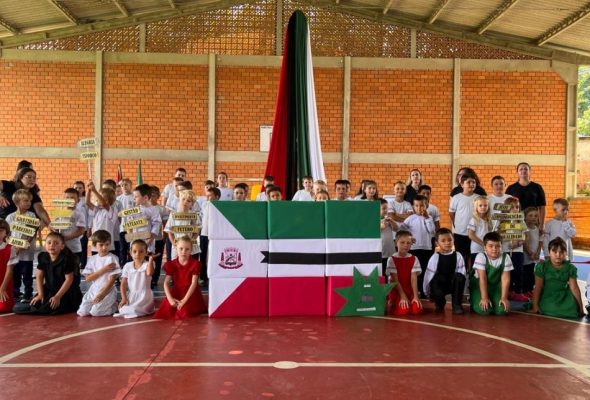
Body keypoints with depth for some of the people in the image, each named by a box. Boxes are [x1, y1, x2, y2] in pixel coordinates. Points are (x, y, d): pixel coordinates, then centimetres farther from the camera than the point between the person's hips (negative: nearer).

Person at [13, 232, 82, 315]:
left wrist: (57, 296, -20)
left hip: (66, 292, -6)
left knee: (49, 308, -29)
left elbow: (69, 279, -17)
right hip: (49, 291, 6)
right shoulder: (42, 257, 0)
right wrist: (40, 294, -5)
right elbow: (39, 277, 4)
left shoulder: (66, 259, -18)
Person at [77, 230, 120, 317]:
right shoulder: (92, 259, 6)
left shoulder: (112, 258, -9)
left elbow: (112, 280, -12)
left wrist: (102, 294, -19)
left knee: (95, 312, -19)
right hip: (93, 290, 5)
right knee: (82, 313, -6)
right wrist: (103, 269, -14)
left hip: (108, 291, -5)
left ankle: (113, 306, 9)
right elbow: (88, 278, -2)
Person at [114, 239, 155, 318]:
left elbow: (149, 273, -34)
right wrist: (124, 298, -5)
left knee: (135, 311, -24)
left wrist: (151, 259, -29)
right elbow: (123, 284, 4)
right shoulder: (127, 266, 3)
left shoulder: (147, 264, -8)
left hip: (144, 296, -4)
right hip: (131, 296, 4)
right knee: (123, 310, -14)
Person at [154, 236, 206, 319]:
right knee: (165, 312, -12)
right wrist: (170, 298, -19)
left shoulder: (195, 264, -9)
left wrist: (184, 300, -22)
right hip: (176, 294, 4)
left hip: (190, 294, -3)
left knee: (185, 312, -25)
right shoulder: (171, 264, 0)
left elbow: (194, 283, -14)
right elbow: (166, 283, -5)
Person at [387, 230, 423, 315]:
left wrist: (416, 296, -17)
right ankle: (392, 303, 7)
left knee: (416, 309, -22)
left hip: (410, 291, 3)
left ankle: (410, 301, 11)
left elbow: (414, 279, -7)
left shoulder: (414, 259, 1)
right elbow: (395, 280, -11)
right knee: (403, 310, -26)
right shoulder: (392, 259, -6)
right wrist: (403, 296, -18)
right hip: (396, 291, -2)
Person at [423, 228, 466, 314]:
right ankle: (439, 304, 8)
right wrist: (427, 292, -6)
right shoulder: (435, 257, -12)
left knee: (459, 277, -30)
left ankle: (456, 305, -14)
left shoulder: (458, 256, -6)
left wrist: (461, 292, -12)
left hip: (453, 285, 1)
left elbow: (462, 273, -8)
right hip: (438, 286, -1)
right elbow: (428, 275, -10)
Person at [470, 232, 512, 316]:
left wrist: (504, 298, -18)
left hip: (495, 286, 3)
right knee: (484, 310, -24)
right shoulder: (481, 256, -22)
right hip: (479, 285, -3)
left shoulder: (505, 258, -14)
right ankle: (473, 301, 11)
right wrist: (484, 298, -25)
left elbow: (505, 279, -13)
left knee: (502, 310, -18)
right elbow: (482, 279, -24)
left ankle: (492, 302, 16)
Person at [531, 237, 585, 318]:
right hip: (547, 302, -2)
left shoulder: (570, 268, -1)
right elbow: (538, 287, -6)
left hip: (566, 303, 2)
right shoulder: (542, 266, -7)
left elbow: (574, 288, 2)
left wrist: (581, 307, 5)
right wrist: (535, 305, -7)